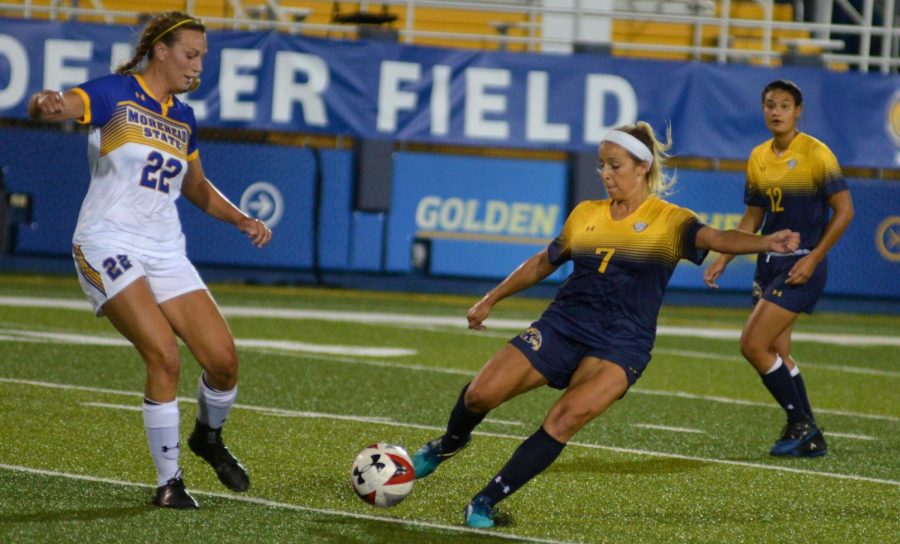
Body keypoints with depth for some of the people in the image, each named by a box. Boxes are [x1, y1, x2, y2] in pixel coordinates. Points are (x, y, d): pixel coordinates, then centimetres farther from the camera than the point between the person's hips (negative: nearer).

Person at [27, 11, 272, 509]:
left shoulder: (183, 118, 14)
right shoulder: (115, 94, -6)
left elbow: (196, 187, 29)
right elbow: (46, 108, -22)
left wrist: (241, 220, 14)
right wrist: (45, 103, -46)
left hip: (165, 253, 6)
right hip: (108, 245, -6)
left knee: (224, 360, -4)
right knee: (165, 355, -22)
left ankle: (208, 437, 28)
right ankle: (168, 482, -9)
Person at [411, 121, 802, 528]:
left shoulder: (668, 221, -5)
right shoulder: (585, 215, 10)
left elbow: (717, 238, -23)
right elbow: (543, 263, 24)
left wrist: (765, 243, -43)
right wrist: (490, 300, 28)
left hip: (620, 345, -4)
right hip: (562, 326, 4)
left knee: (568, 417, -27)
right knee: (480, 394, -7)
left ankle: (487, 502, -17)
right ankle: (449, 443, 29)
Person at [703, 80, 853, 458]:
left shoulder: (815, 154, -11)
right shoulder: (759, 158, 9)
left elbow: (844, 210, -11)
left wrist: (813, 258, -16)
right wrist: (724, 259, 9)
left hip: (801, 267, -8)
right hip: (769, 263, 8)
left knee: (753, 345, -14)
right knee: (776, 355, 8)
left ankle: (801, 423, -2)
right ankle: (809, 439, 17)